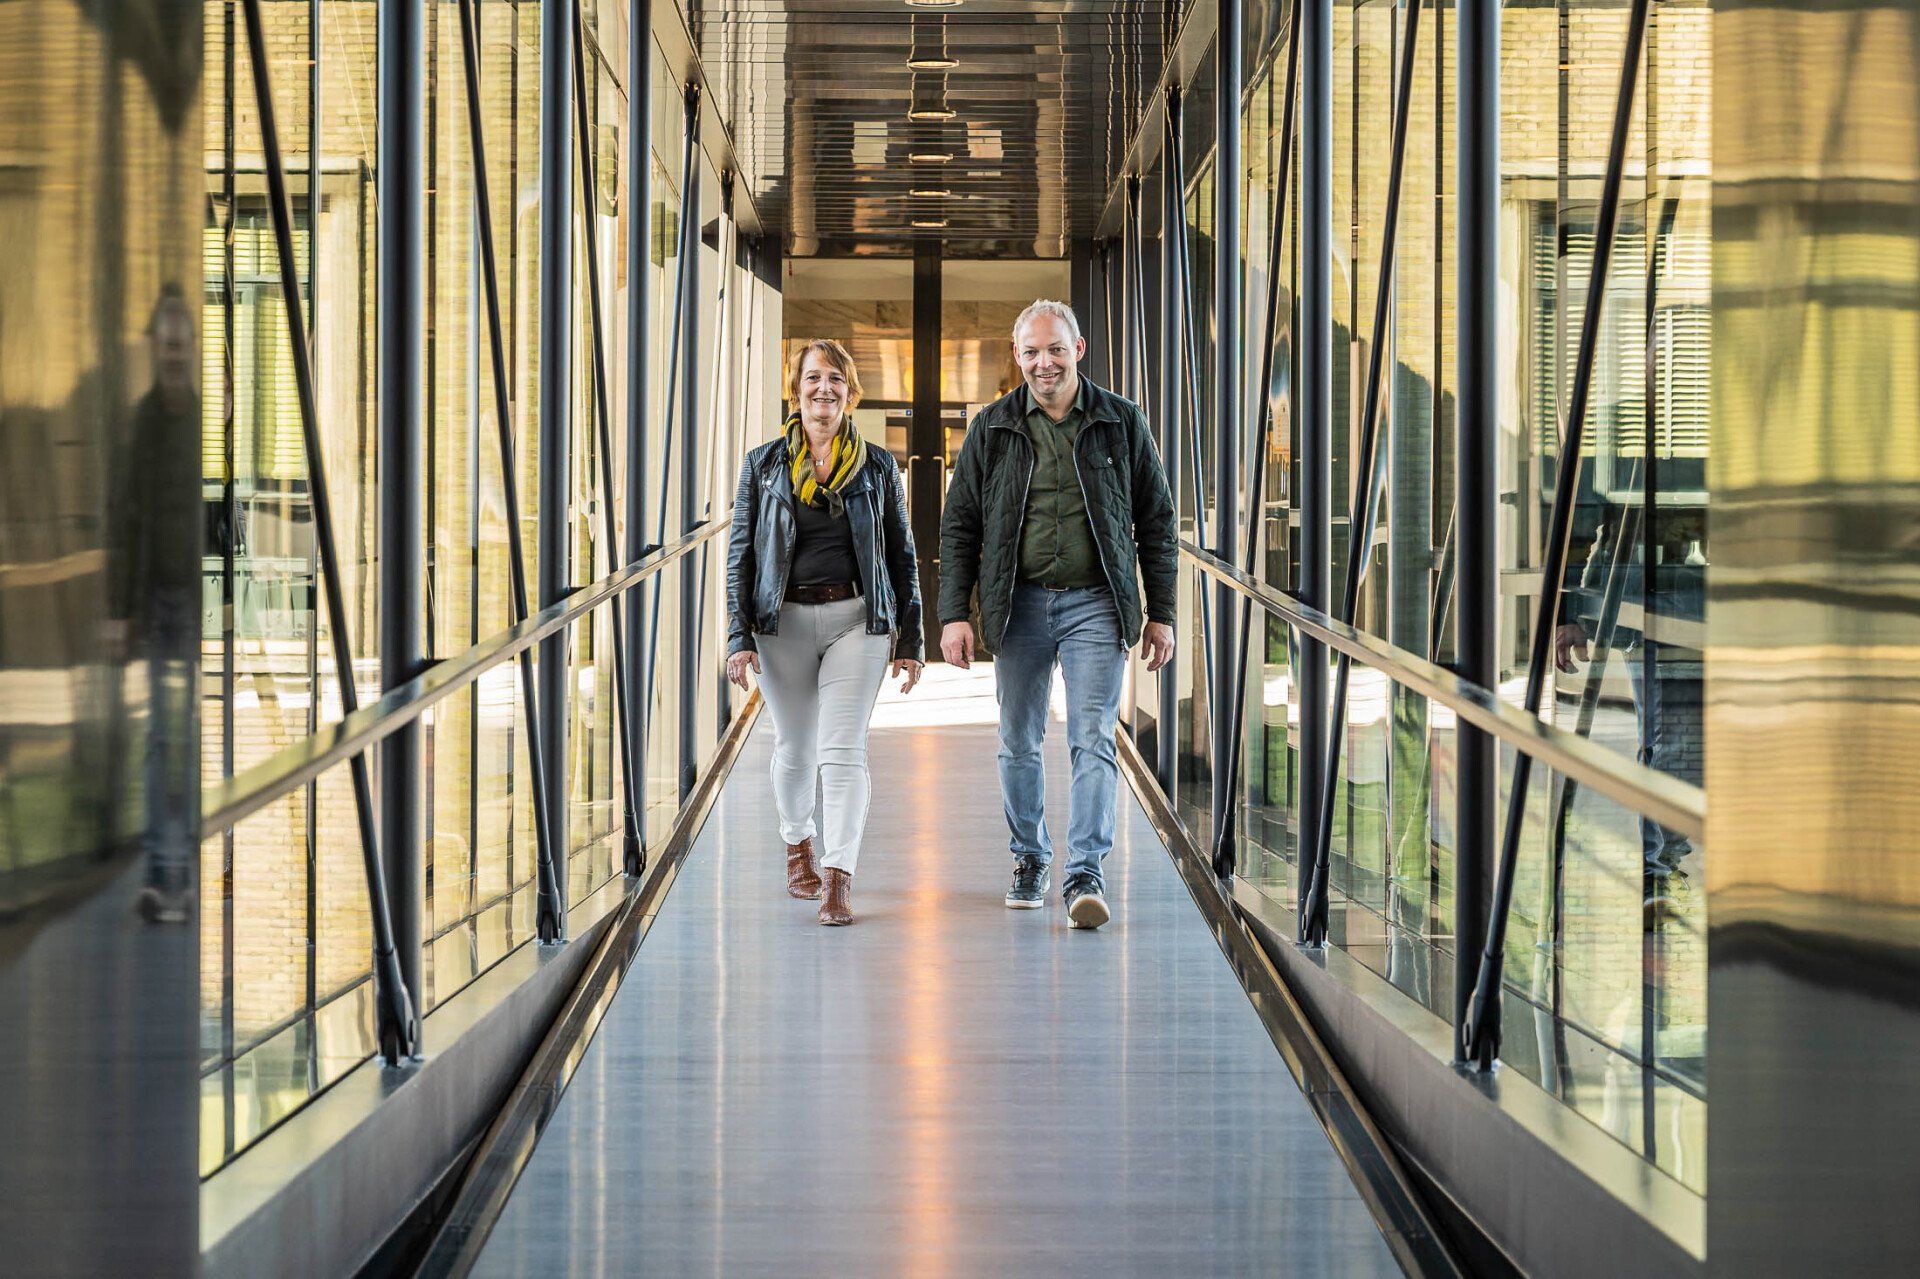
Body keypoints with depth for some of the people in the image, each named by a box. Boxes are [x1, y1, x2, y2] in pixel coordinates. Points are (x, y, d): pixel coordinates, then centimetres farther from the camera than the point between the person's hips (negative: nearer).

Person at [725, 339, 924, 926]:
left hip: (856, 619, -1)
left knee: (843, 750, -11)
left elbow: (901, 554, 8)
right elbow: (741, 553, 3)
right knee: (794, 748, 12)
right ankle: (798, 846, 37)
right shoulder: (763, 465, 4)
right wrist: (739, 637, -4)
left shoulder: (877, 466, 4)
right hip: (783, 621, 1)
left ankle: (839, 880, -15)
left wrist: (909, 640, 5)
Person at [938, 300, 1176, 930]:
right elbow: (959, 526, 7)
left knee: (1094, 741, -10)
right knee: (1019, 744, 9)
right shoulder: (991, 429, 5)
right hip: (1018, 605, 2)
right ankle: (1029, 860, 26)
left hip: (1095, 604, -2)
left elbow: (1156, 522, 8)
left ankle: (1085, 874, -12)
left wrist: (1161, 613, 4)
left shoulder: (1122, 423, 4)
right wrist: (954, 613, -1)